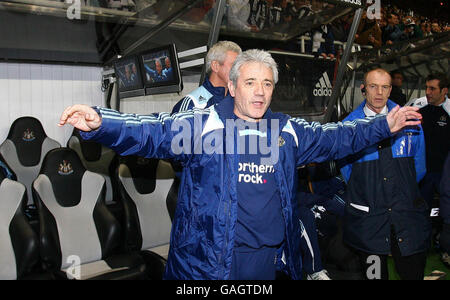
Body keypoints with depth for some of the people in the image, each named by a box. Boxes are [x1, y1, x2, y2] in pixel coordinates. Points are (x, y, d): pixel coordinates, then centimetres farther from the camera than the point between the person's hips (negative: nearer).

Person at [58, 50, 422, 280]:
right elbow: (149, 131, -16)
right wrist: (100, 123, -32)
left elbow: (334, 138, 17)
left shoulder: (287, 131, 7)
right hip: (208, 259, -4)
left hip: (270, 258, 4)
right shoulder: (201, 125, -7)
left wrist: (384, 126, 17)